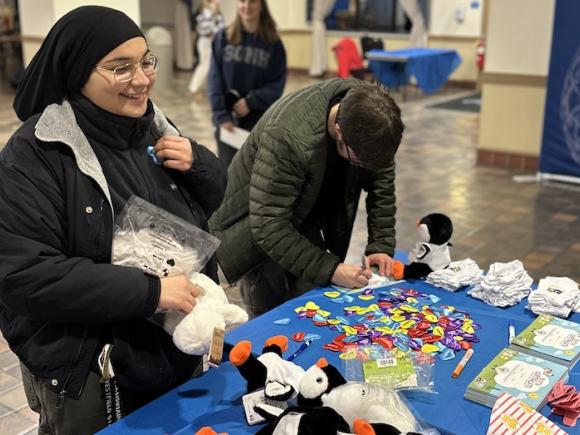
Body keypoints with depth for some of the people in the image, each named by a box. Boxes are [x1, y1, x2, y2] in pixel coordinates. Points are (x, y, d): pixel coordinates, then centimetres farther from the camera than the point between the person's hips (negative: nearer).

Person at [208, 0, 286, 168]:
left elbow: (277, 85, -4)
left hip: (259, 121, 0)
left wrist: (251, 101, -17)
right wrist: (221, 114, -12)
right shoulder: (223, 38, 0)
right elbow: (215, 79, -3)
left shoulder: (273, 43, -2)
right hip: (228, 118, 1)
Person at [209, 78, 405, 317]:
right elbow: (268, 227, -35)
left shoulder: (369, 113, -21)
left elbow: (382, 180, -6)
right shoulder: (288, 138, -40)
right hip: (258, 228, -5)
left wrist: (382, 245, -13)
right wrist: (330, 269, -35)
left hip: (305, 222, 5)